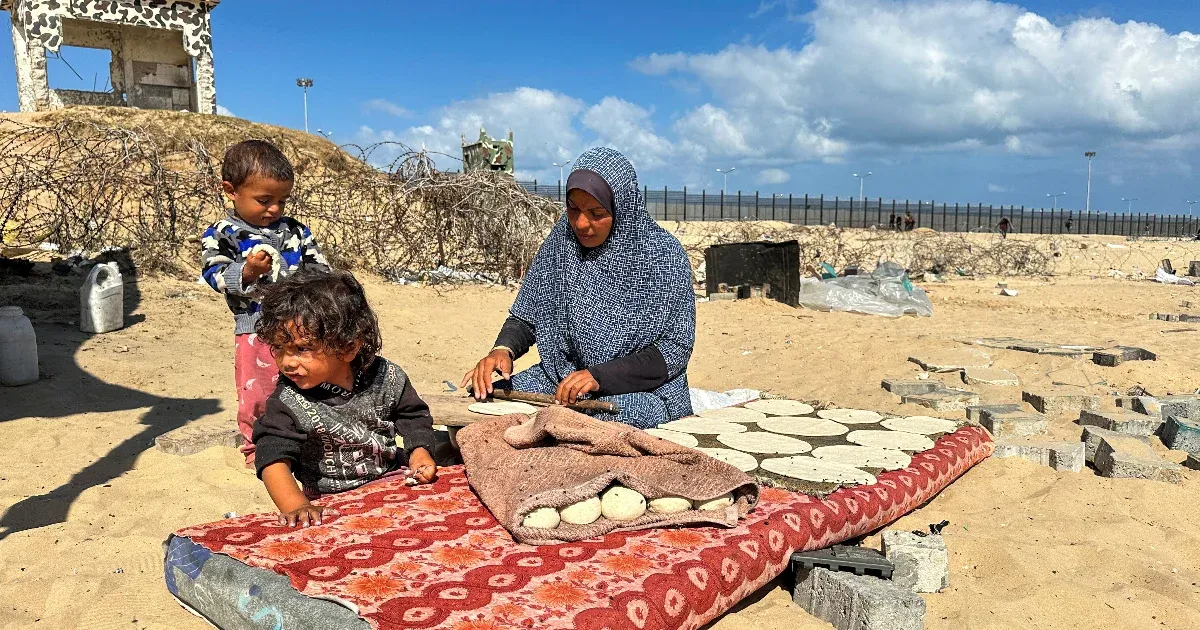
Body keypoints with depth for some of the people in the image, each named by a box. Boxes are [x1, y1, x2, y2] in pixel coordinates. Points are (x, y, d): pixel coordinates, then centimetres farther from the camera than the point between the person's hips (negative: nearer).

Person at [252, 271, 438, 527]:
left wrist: (419, 453, -9)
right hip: (332, 504, -1)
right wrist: (296, 506, -39)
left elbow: (413, 417, 9)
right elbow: (274, 458, -23)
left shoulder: (385, 377, -7)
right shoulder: (288, 402, -14)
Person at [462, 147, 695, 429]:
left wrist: (599, 377, -24)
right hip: (562, 376, 5)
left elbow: (675, 349, -14)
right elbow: (527, 315, 7)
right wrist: (503, 349, -15)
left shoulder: (663, 255, -11)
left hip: (645, 390, -4)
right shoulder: (563, 239, 1)